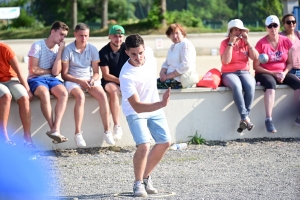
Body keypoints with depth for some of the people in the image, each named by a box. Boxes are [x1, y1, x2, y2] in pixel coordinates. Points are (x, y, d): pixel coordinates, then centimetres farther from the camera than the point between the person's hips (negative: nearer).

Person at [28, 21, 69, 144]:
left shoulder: (58, 48, 9)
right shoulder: (37, 46, -5)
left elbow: (56, 72, -4)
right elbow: (33, 70, -11)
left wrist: (60, 51, -5)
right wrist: (50, 70, 2)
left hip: (51, 79, 4)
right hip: (36, 79, -4)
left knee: (63, 93, -30)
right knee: (44, 93, -39)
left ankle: (56, 129, -40)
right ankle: (54, 129, -33)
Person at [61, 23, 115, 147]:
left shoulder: (93, 50, 5)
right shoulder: (68, 50, -5)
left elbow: (96, 72, 9)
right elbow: (64, 74, -5)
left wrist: (93, 80, -14)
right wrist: (80, 81, -18)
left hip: (89, 80, 3)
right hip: (72, 80, -3)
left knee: (102, 95, -26)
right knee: (80, 96, -36)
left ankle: (107, 131, -24)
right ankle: (78, 133, -35)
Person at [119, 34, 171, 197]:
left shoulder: (149, 53, -16)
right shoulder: (126, 76, -35)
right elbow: (137, 107, -40)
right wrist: (161, 104, -53)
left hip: (154, 107, 7)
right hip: (135, 112, -7)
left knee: (164, 143, 7)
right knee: (144, 146, -21)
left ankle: (146, 177, 25)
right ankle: (138, 184, 2)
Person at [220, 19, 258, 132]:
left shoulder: (245, 42, 11)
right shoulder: (225, 43, 1)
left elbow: (255, 57, -2)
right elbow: (225, 61, -14)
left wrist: (247, 42, -7)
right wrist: (231, 43, -13)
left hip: (244, 72, 3)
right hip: (229, 73, -3)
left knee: (250, 86, -33)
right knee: (236, 86, -38)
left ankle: (244, 119, -31)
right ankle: (246, 118, -40)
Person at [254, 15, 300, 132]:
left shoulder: (286, 42, 5)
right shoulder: (261, 44, -5)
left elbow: (290, 63, 8)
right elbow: (256, 66, -6)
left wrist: (284, 73, -12)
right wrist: (273, 74, -14)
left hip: (282, 73, 4)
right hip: (264, 74, -4)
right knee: (271, 84, -39)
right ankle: (268, 119, -46)